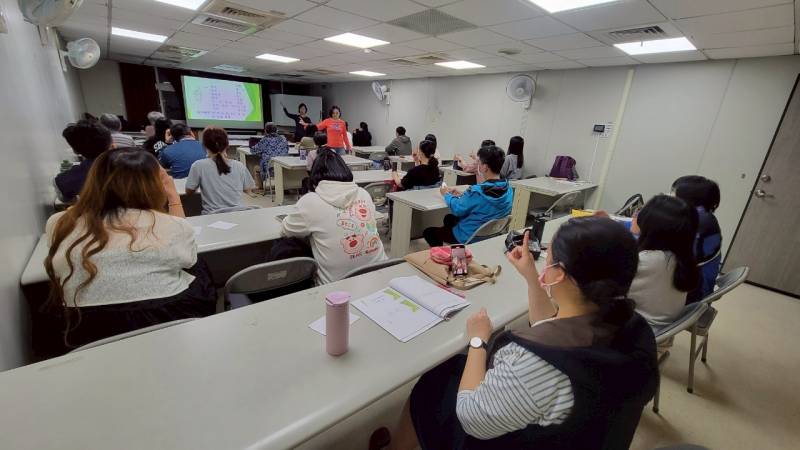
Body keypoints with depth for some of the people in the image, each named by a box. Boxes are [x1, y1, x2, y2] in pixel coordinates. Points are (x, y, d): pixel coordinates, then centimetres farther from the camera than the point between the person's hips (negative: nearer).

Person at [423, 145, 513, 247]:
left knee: (428, 232, 14)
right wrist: (461, 195, 3)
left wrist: (447, 195, 1)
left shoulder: (476, 191, -32)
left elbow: (457, 210, -15)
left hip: (470, 237, -7)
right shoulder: (508, 189, -10)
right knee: (449, 218, 30)